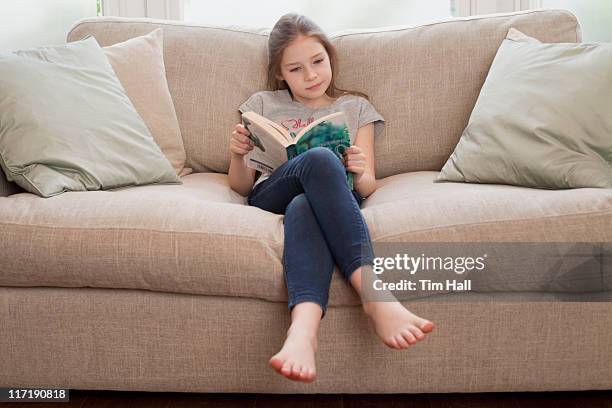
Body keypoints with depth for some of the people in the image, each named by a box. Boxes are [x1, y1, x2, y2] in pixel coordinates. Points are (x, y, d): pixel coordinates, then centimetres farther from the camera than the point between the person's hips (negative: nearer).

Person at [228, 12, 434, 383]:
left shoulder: (356, 107, 25)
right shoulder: (262, 105, 25)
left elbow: (368, 187, 16)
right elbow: (242, 186, 19)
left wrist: (359, 175, -10)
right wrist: (238, 156, -4)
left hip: (334, 197, 1)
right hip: (272, 195, 0)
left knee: (302, 208, -39)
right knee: (320, 159, -36)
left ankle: (303, 327, -65)